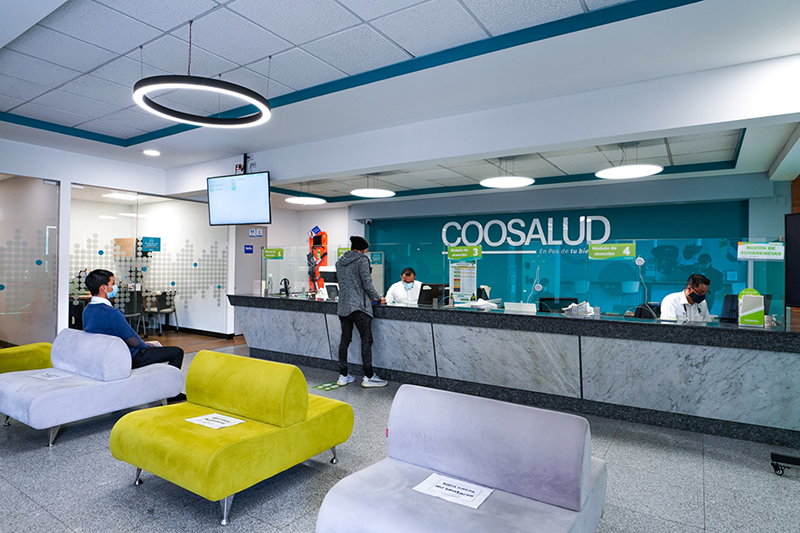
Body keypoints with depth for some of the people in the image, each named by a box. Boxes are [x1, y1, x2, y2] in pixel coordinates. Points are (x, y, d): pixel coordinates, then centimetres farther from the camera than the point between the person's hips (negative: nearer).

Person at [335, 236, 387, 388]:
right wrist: (377, 299, 3)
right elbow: (367, 283, -12)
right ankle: (368, 377, 0)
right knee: (366, 340, -2)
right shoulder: (362, 259, -7)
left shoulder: (339, 261, 15)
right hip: (359, 306, -7)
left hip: (343, 306, 7)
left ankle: (343, 376, 15)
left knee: (345, 340, 11)